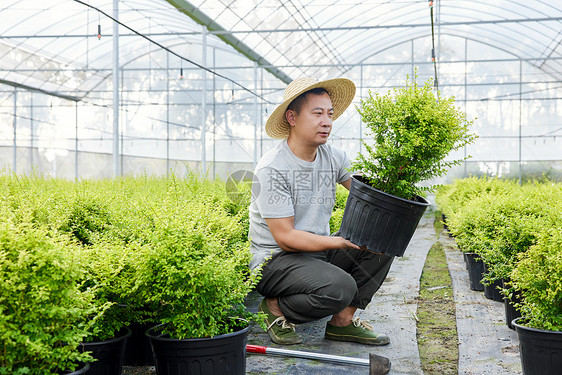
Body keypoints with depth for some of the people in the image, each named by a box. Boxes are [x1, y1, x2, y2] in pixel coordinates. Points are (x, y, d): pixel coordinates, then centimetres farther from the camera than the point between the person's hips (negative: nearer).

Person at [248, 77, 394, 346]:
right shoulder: (271, 169, -18)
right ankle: (274, 308, -3)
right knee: (340, 287, -31)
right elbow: (285, 238, -21)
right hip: (274, 260, -7)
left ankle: (342, 321, -1)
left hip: (319, 253, 8)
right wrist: (342, 242, -27)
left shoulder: (333, 157, 3)